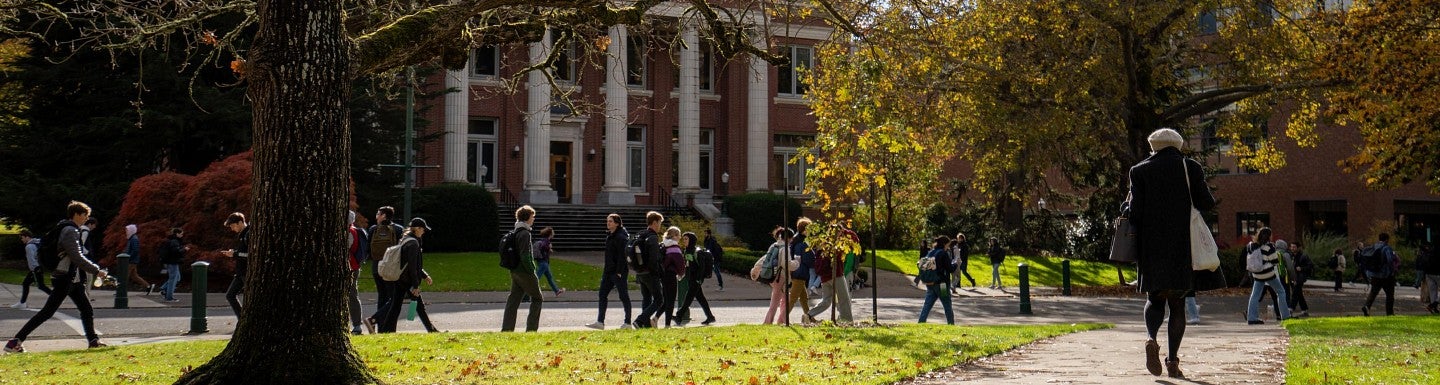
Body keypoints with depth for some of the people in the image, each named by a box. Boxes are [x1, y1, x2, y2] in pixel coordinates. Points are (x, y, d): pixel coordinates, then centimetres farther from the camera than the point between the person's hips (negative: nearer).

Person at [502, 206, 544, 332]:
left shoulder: (515, 233, 13)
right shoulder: (524, 234, -17)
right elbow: (525, 256, -22)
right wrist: (532, 272, -16)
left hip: (514, 272, 9)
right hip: (524, 272, -9)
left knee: (513, 301, 8)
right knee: (537, 299, 5)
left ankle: (506, 328, 4)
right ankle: (531, 328, 3)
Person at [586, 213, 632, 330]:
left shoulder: (621, 237, -14)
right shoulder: (609, 236, 14)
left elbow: (622, 255, -18)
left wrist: (619, 272, -21)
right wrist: (605, 270, 17)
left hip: (618, 272, -10)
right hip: (608, 271, 10)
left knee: (624, 296, -1)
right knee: (602, 294, 6)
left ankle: (627, 323, 6)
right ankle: (600, 322, 8)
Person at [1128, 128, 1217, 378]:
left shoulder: (1139, 171, 2)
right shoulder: (1190, 168, 2)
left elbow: (1135, 210, -4)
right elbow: (1206, 204, -1)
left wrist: (1136, 245, 6)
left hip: (1151, 247, 0)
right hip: (1183, 248, 0)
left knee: (1154, 299, 11)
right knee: (1177, 304, 7)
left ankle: (1151, 338, -18)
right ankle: (1173, 360, 1)